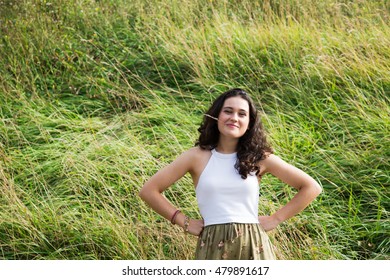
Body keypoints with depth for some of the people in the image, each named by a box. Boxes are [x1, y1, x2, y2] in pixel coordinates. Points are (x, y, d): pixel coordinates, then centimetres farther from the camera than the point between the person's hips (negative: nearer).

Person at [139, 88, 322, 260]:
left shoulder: (259, 158, 6)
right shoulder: (198, 157, 4)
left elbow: (311, 187, 11)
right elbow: (149, 190, 5)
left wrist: (276, 219, 5)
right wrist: (184, 222, 3)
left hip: (253, 248, 1)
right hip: (213, 249, -1)